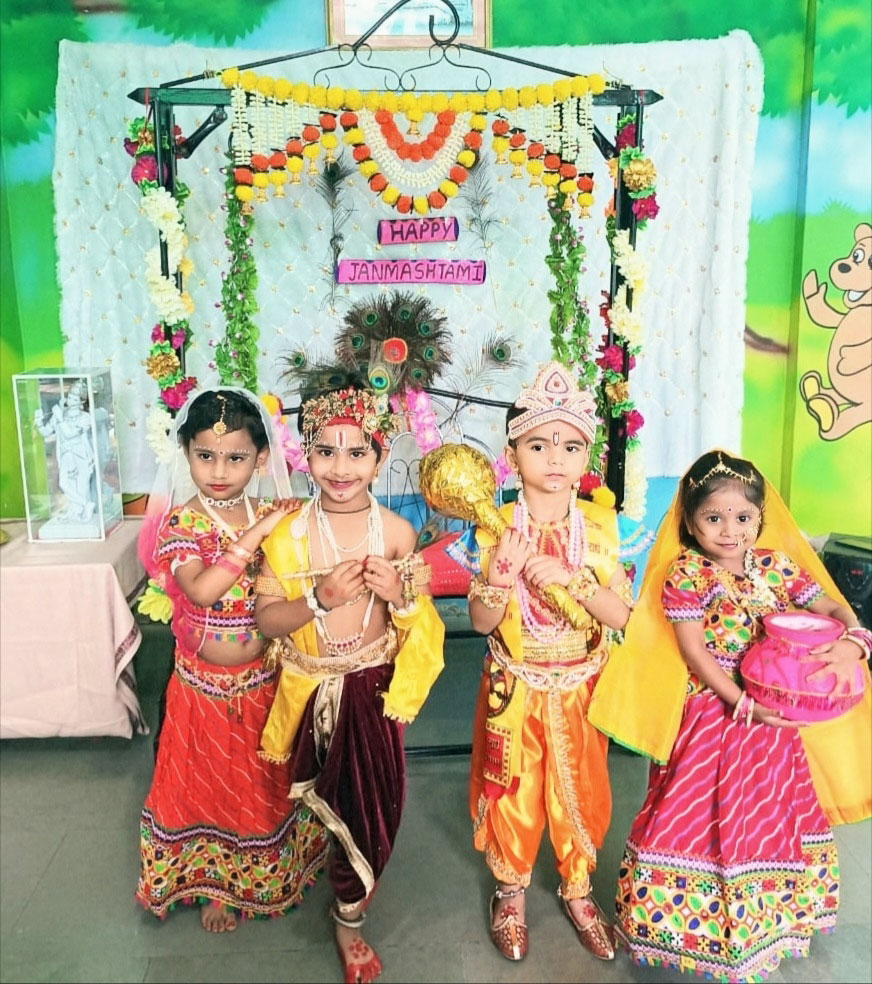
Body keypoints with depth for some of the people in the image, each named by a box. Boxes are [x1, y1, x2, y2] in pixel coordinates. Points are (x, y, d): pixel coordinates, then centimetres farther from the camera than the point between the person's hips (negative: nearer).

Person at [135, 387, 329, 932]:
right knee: (209, 784, 16)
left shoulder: (273, 517, -6)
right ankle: (215, 883, 42)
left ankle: (277, 875, 46)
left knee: (270, 781, 20)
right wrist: (254, 535, -33)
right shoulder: (180, 523, -15)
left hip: (266, 680, 2)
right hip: (205, 684, -2)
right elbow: (200, 590, -32)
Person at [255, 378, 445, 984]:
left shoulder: (397, 532, -9)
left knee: (375, 799, 8)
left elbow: (421, 619, 1)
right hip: (314, 689, 0)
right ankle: (354, 895, 52)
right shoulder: (288, 535, -11)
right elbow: (266, 619, -10)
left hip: (376, 684, 0)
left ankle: (349, 916, 36)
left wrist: (400, 595, -22)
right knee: (340, 801, 18)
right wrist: (319, 598, -26)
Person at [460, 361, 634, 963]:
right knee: (512, 794, 14)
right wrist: (499, 576, -30)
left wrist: (570, 579, -28)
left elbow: (620, 613, -12)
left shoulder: (600, 525, -9)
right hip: (514, 688, -1)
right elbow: (480, 622, -11)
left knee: (580, 791, 16)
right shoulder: (497, 528, -13)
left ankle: (578, 890, 42)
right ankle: (511, 891, 40)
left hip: (579, 688, 1)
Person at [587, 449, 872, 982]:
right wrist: (743, 703, -20)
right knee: (706, 814, 7)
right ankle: (698, 918, 29)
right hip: (711, 709, -4)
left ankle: (765, 917, 43)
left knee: (767, 813, 19)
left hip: (773, 711, 5)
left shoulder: (777, 565, -2)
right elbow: (693, 651, -16)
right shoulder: (685, 574, -14)